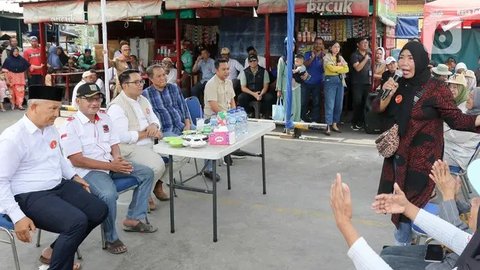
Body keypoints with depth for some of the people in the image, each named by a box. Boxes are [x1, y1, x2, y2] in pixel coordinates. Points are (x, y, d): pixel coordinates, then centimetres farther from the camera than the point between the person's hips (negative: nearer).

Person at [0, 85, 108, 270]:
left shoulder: (51, 129, 6)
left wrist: (74, 176, 15)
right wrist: (18, 217, -22)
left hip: (60, 186, 9)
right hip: (30, 196, -9)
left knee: (99, 211, 1)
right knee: (77, 221, -28)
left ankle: (56, 251, 15)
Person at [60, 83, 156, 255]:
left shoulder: (104, 118, 11)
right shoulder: (70, 125, -13)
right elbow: (76, 160, -19)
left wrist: (118, 159, -13)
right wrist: (110, 166, -22)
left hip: (111, 164, 8)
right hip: (88, 171, -8)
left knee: (146, 173, 0)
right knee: (109, 194, -35)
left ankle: (133, 219, 6)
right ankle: (111, 238, -12)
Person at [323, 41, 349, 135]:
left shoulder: (340, 58, 17)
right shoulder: (327, 57, 0)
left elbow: (347, 69, 7)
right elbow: (332, 68, -14)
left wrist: (337, 67, -7)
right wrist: (342, 67, -1)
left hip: (340, 81, 6)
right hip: (330, 80, -6)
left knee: (339, 104, 6)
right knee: (330, 104, -9)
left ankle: (334, 124, 15)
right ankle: (328, 126, -8)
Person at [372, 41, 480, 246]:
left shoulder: (436, 89, -15)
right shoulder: (400, 86, 3)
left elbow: (456, 119, -13)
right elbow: (377, 109, 6)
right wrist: (386, 95, -14)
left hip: (421, 159, -6)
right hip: (397, 154, 6)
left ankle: (402, 246, 19)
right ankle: (404, 241, 38)